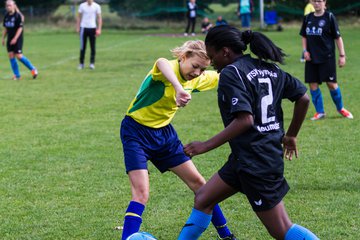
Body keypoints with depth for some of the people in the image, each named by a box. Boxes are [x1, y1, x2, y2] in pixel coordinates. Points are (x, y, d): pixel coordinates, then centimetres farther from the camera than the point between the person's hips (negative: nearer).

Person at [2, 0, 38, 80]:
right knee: (11, 55, 2)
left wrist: (15, 39, -21)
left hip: (18, 39, -7)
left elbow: (20, 28, -16)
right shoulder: (6, 16, 8)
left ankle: (33, 69, 5)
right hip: (10, 39, 7)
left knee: (19, 56, -11)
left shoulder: (18, 16, -12)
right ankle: (17, 75, 8)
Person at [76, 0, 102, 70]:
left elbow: (99, 18, 1)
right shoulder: (82, 6, 2)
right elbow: (79, 17, 8)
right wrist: (77, 28, 2)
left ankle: (92, 63, 4)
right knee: (82, 47, 2)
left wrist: (99, 29, -7)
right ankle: (81, 63, 9)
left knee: (93, 47, -2)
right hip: (83, 27, 0)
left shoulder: (97, 6, 0)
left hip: (92, 28, 0)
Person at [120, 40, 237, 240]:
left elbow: (220, 77, 20)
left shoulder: (198, 79, -3)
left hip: (164, 133, 7)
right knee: (141, 193, -20)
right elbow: (161, 64, -55)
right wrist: (179, 88, -73)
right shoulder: (170, 69, -27)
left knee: (198, 182, 12)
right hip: (136, 132, -7)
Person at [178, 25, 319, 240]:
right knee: (203, 199, 17)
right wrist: (291, 136, 23)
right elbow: (303, 99, 11)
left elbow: (244, 120, -24)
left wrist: (207, 145, -19)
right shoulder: (269, 69, 10)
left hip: (255, 162, -9)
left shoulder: (231, 73, -13)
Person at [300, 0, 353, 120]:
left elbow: (338, 37, -4)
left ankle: (340, 108, 19)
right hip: (311, 57, 4)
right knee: (313, 84, 1)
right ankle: (320, 112, 13)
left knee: (331, 83, -2)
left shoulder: (329, 17, -5)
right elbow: (304, 36, 17)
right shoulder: (308, 18, 7)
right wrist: (305, 50, 3)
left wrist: (342, 55, -7)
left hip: (327, 57, -4)